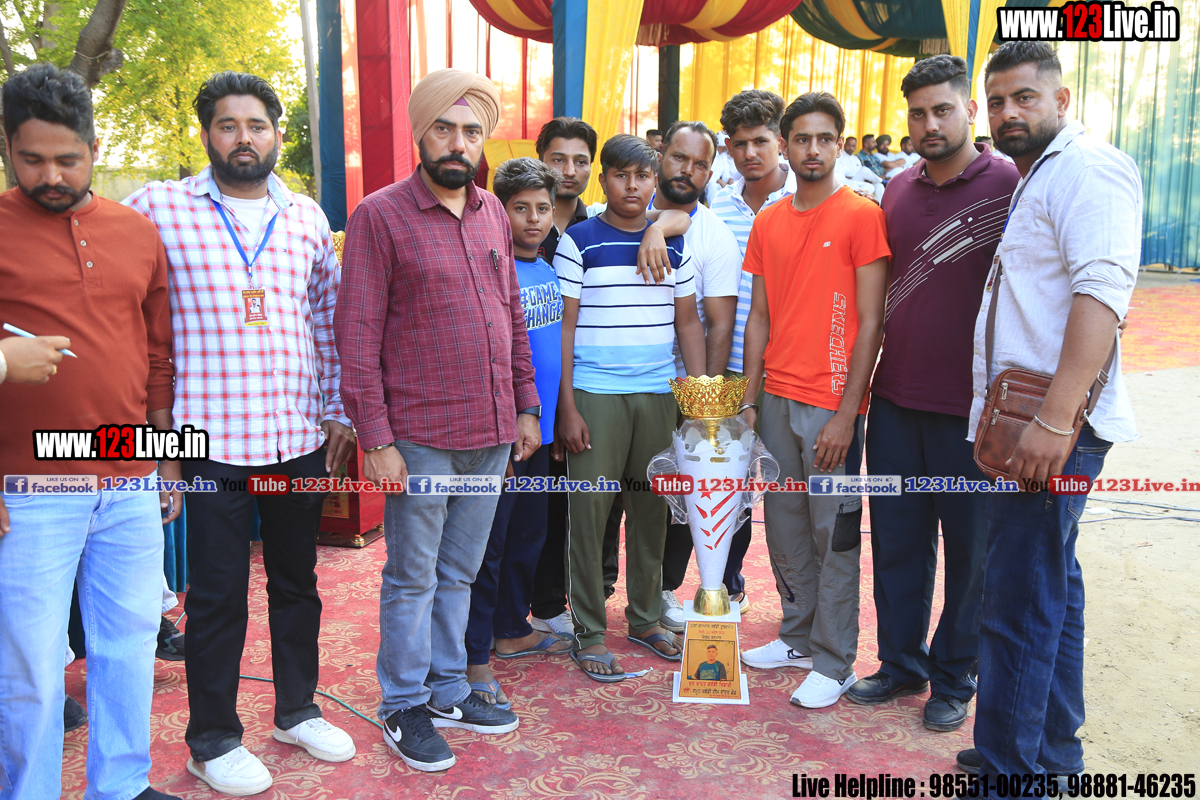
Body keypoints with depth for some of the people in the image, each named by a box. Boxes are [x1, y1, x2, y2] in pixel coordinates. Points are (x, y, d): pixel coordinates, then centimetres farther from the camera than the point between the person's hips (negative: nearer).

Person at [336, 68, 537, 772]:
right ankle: (404, 707, 23)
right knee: (412, 577, 7)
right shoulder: (380, 215, -7)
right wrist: (375, 438, -14)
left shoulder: (493, 213, 11)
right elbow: (356, 333, -10)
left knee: (459, 573, 17)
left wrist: (526, 405, 12)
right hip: (420, 436, -5)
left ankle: (448, 690, 31)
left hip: (493, 433, 6)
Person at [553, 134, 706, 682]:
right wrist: (567, 408, -9)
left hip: (660, 395, 4)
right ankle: (589, 633, 11)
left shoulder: (675, 244, 10)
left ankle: (645, 617, 27)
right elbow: (564, 327, -3)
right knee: (589, 510, -1)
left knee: (652, 507, 11)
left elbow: (688, 321, 13)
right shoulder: (579, 243, -1)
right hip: (595, 395, -3)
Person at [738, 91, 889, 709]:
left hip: (832, 403, -5)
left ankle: (835, 661, 15)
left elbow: (871, 323, -9)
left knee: (834, 534, 2)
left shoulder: (862, 216, -6)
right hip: (777, 399, 6)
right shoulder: (767, 223, 11)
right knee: (784, 526, 14)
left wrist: (846, 414, -14)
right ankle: (798, 637, 30)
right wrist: (749, 398, 8)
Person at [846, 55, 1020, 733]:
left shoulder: (1011, 185, -7)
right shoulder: (898, 192, 9)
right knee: (898, 542, 14)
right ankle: (901, 663, 31)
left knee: (970, 549, 10)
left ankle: (955, 679, 27)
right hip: (895, 401, 5)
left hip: (970, 409, -5)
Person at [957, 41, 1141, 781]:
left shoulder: (1088, 167, -10)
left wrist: (1055, 421, -29)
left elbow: (1102, 291, -24)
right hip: (1029, 421, 11)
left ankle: (1010, 773, 4)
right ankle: (1053, 751, 30)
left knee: (1018, 607, -7)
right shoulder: (1038, 177, 21)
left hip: (1054, 428, -10)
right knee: (1051, 590, 17)